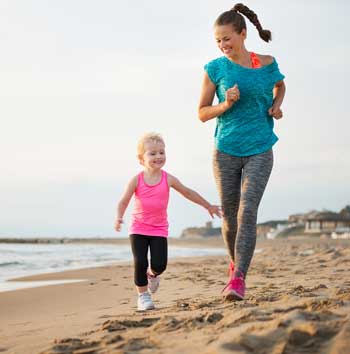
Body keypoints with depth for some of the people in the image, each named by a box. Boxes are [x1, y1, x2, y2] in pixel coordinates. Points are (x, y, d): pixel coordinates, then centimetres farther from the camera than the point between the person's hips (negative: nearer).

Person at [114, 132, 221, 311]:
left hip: (159, 229, 1)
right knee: (140, 262, -12)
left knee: (159, 264, -9)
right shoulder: (137, 180, -10)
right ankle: (143, 295, 7)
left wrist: (208, 206, 16)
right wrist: (119, 218, -28)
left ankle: (152, 274, 28)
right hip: (138, 228, -1)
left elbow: (188, 192, 8)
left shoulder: (168, 179, -6)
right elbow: (123, 202, -7)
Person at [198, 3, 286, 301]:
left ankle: (238, 279, -17)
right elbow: (202, 113, 3)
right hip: (226, 151, 1)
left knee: (247, 212, -15)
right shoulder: (216, 69, -2)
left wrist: (276, 105, 3)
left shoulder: (266, 64, 1)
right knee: (229, 216, 7)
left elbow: (280, 85, 24)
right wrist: (226, 104, -15)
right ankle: (237, 261, 34)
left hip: (259, 150, -1)